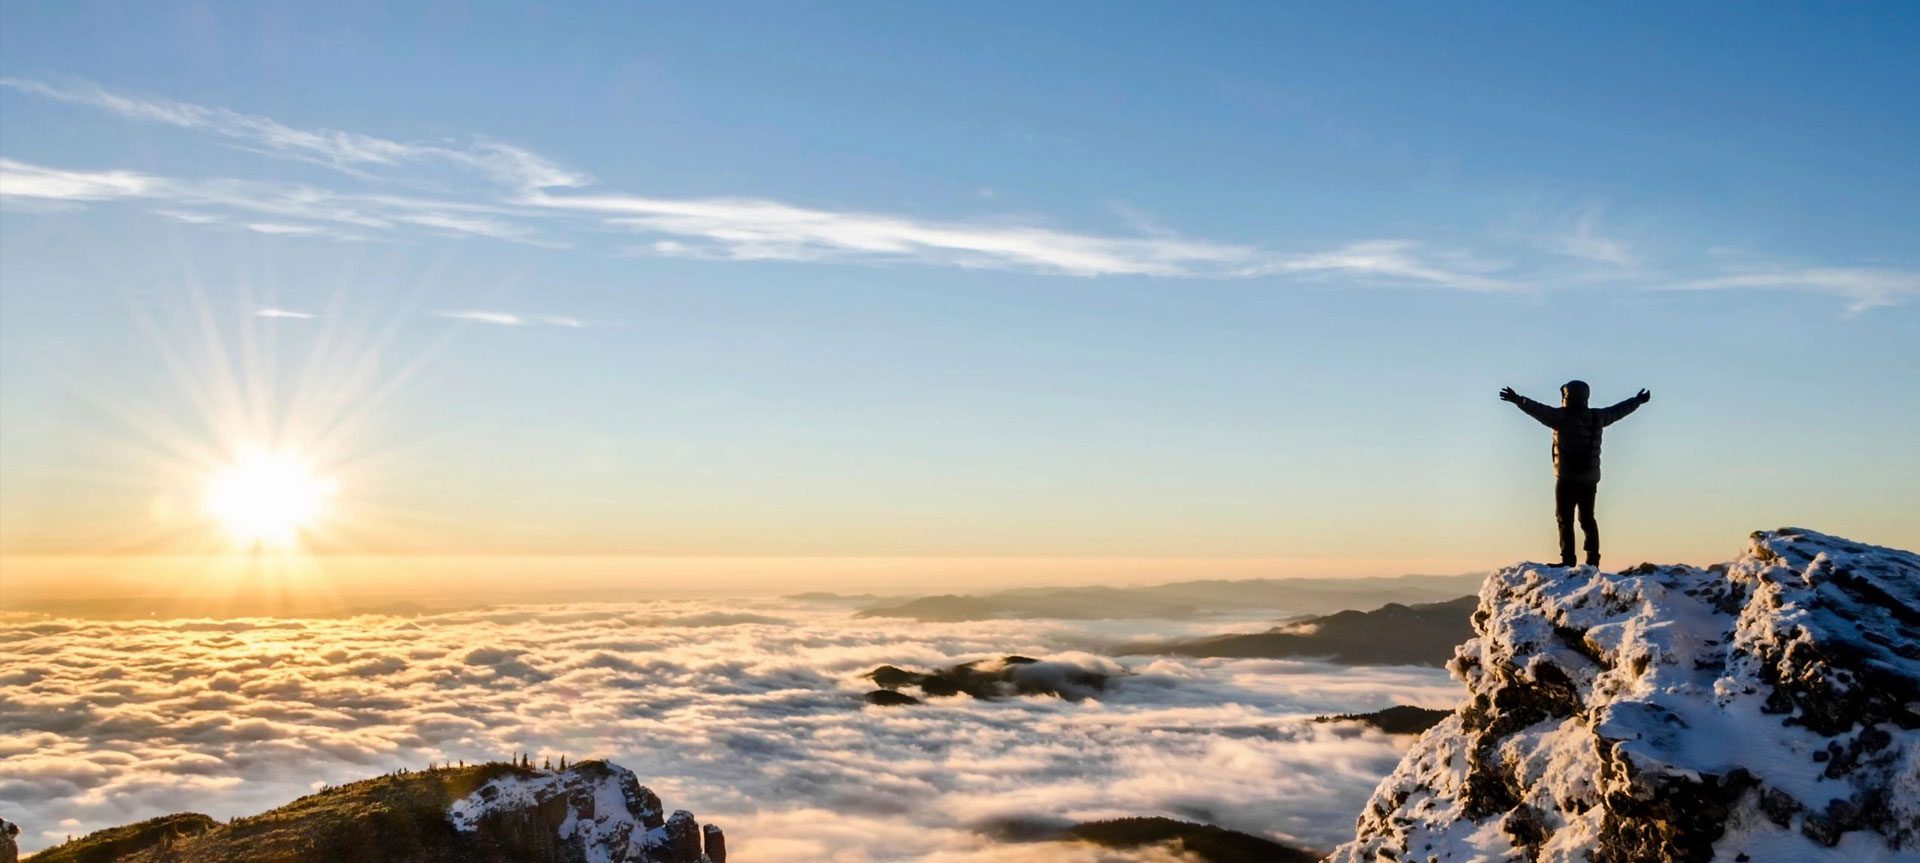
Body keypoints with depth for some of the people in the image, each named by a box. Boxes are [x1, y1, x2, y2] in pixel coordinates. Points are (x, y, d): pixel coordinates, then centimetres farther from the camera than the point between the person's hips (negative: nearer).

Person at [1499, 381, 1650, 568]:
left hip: (1567, 477, -6)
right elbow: (1618, 411, 24)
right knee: (1588, 519, 14)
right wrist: (1638, 401, 41)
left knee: (1565, 519, -3)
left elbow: (1539, 410, -25)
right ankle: (1593, 560, 14)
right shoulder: (1596, 417, 8)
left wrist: (1518, 400, -32)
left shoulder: (1562, 416, -11)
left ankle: (1568, 560, -8)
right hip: (1590, 478, 6)